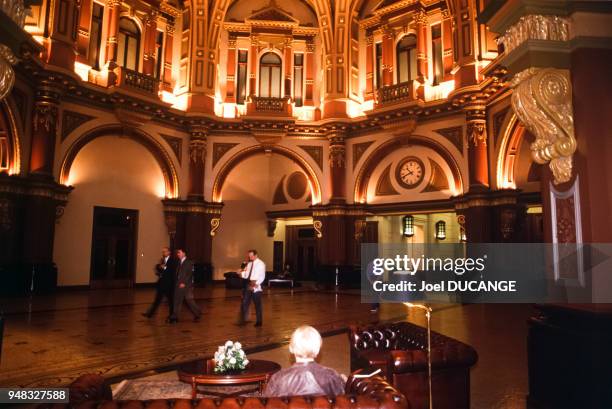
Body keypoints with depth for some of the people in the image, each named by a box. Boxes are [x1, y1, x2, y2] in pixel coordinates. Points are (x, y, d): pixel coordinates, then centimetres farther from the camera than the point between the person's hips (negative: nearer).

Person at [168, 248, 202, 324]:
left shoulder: (189, 262, -6)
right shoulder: (178, 262, 13)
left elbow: (190, 274, -13)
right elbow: (177, 274, 15)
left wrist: (184, 283, -20)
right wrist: (176, 283, 4)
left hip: (186, 286, -6)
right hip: (178, 286, 6)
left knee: (189, 301, -3)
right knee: (177, 301, 6)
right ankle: (174, 317, 13)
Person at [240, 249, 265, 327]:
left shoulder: (261, 264, -6)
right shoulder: (249, 264, 13)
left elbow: (262, 276, -14)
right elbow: (246, 275, 13)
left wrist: (257, 283, -28)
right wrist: (242, 273, -9)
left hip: (256, 287, -6)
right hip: (248, 286, 6)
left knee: (257, 305, 4)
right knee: (245, 303, 5)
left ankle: (259, 321, 17)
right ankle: (243, 320, 15)